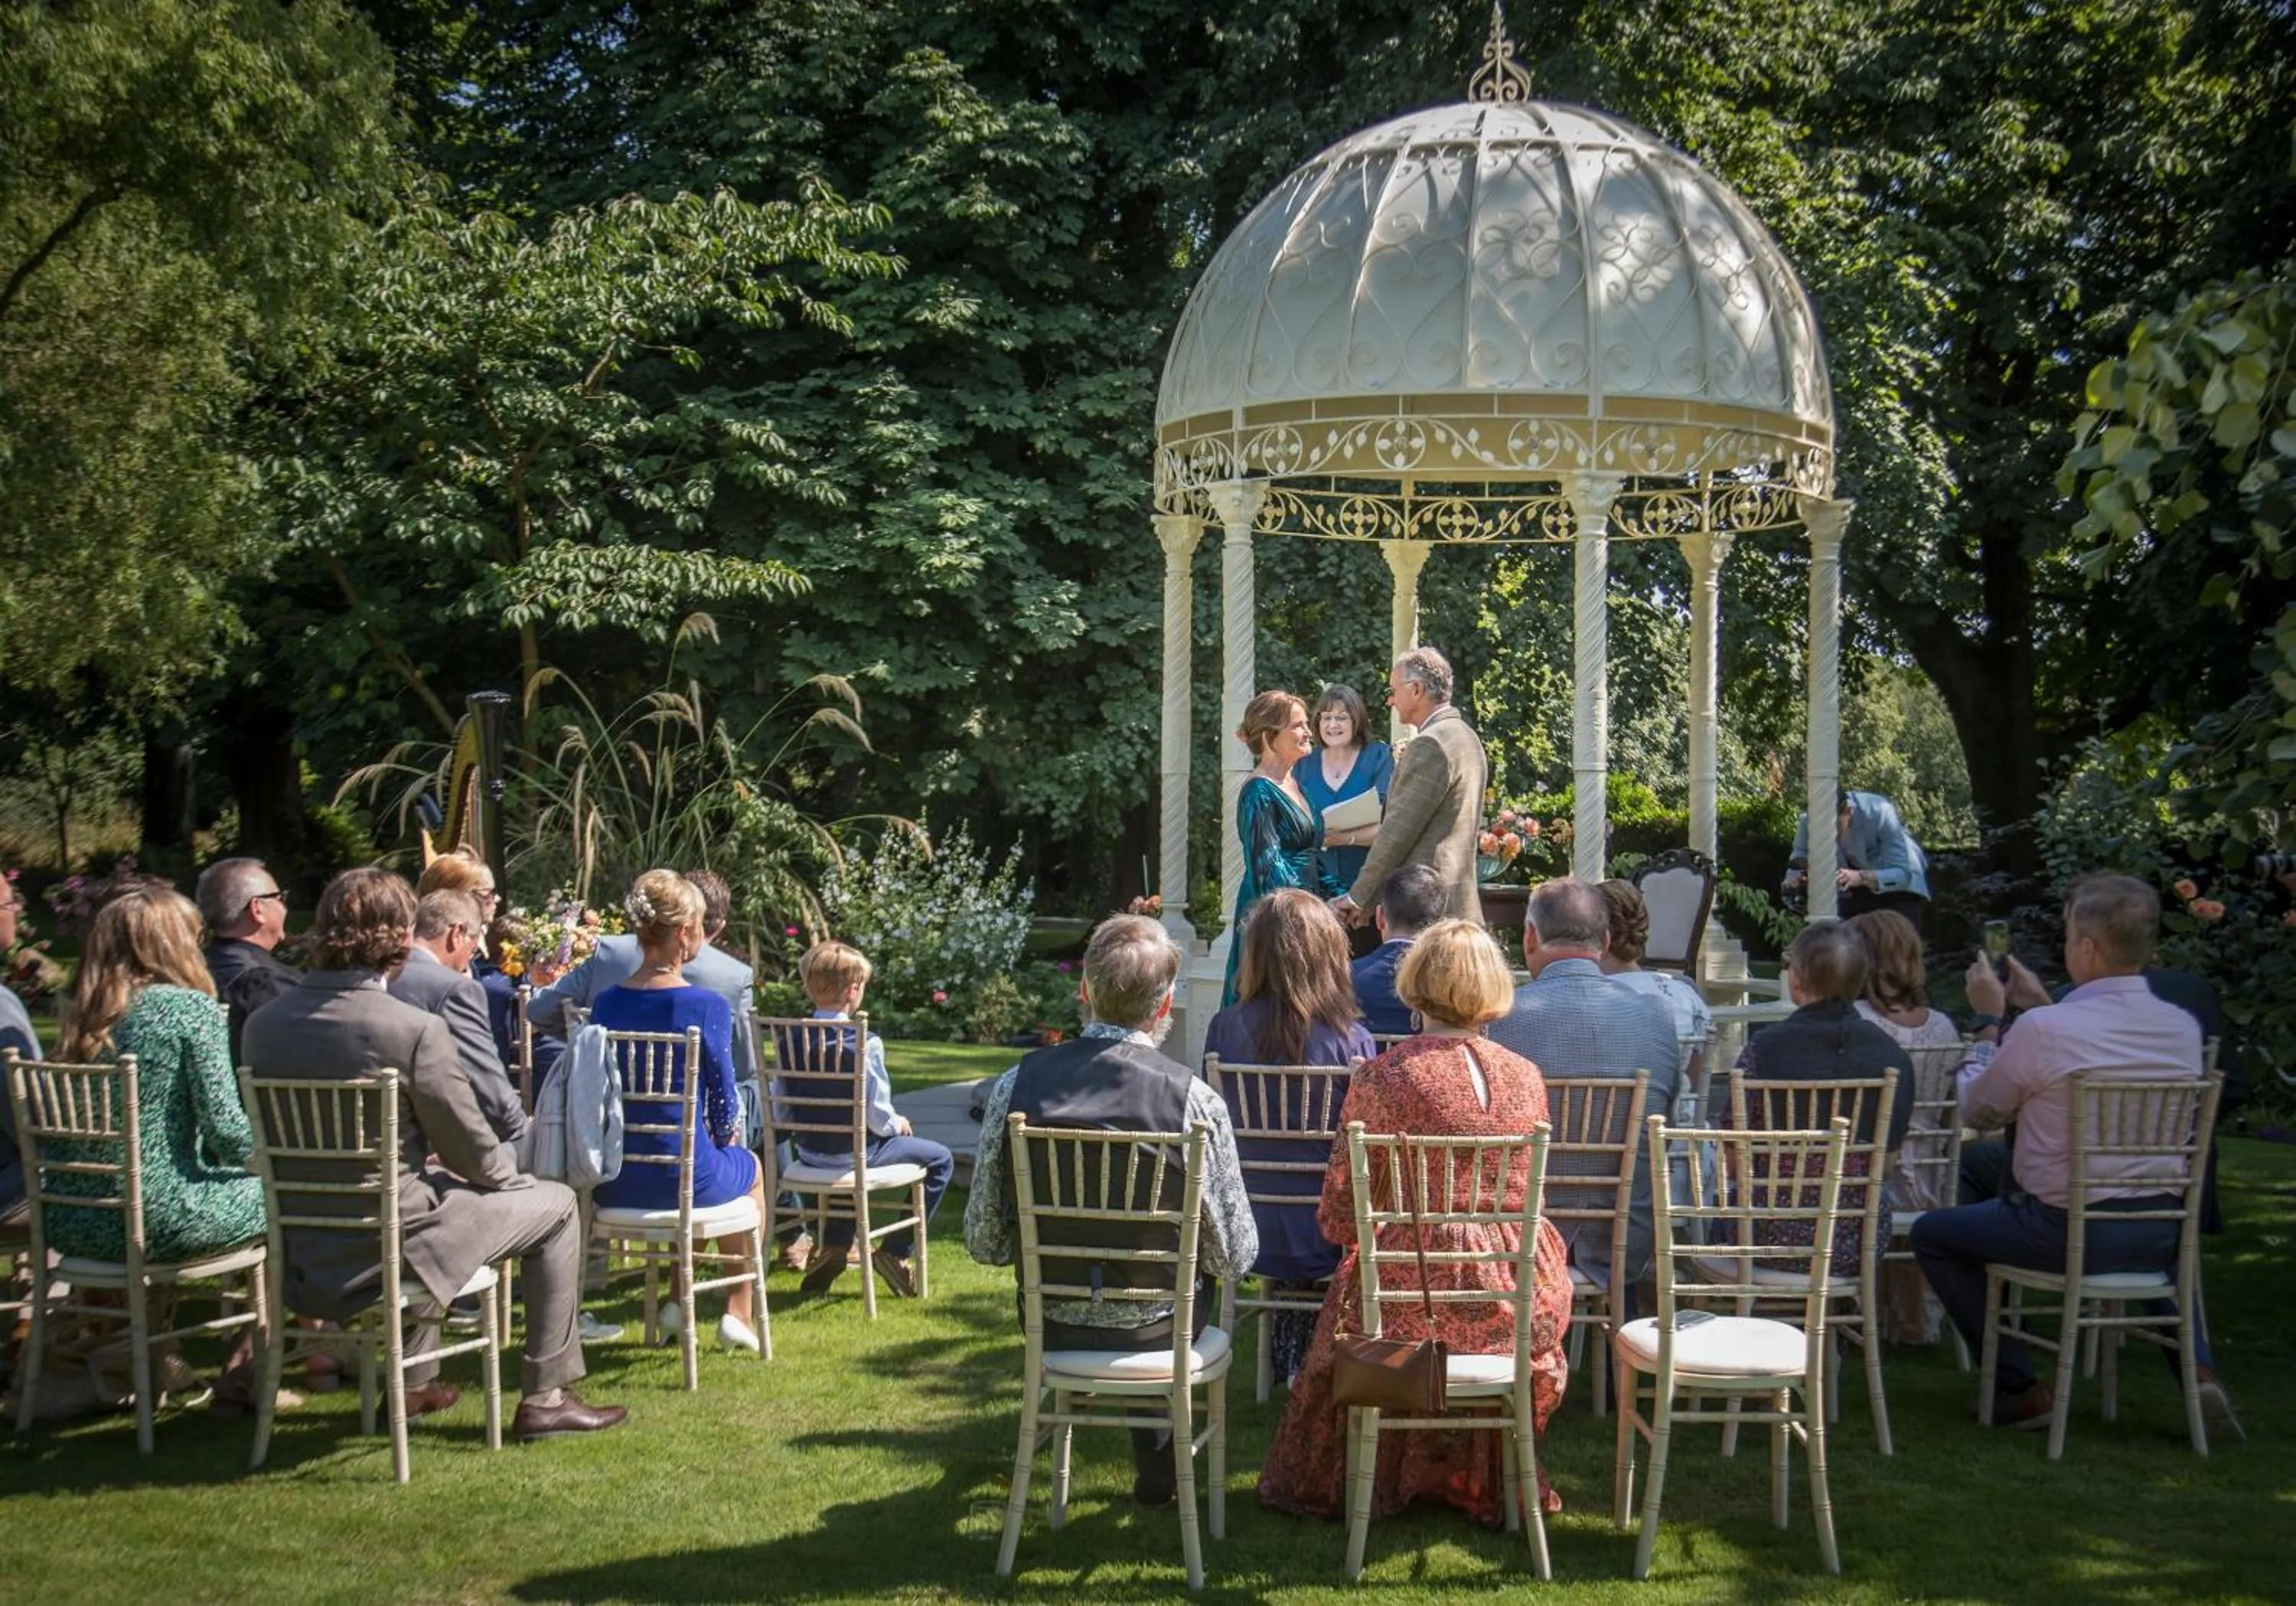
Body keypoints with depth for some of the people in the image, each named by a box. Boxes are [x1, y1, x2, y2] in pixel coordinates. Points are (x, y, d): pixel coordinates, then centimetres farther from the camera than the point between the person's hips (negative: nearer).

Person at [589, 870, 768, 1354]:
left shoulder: (606, 1004, -1)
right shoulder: (707, 1007, -16)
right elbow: (724, 1098, -7)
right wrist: (724, 1140, 16)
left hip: (613, 1182, 5)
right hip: (682, 1178, -5)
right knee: (751, 1169, 31)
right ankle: (740, 1311, 33)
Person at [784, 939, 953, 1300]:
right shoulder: (865, 1044, -21)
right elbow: (877, 1117, -20)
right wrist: (898, 1124, 3)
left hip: (810, 1151, 7)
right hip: (855, 1152, -7)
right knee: (940, 1160, 10)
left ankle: (834, 1247, 33)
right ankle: (896, 1252, 10)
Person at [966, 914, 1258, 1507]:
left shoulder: (1015, 1086, -14)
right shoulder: (1193, 1098, -20)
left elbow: (985, 1242, -7)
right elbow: (1234, 1256, -13)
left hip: (1048, 1324, 2)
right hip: (1155, 1331, -2)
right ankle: (1158, 1473, 44)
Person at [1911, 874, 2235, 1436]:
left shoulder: (2041, 1030, -20)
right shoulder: (2184, 1029, -3)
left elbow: (1976, 1110, -3)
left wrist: (1990, 1019, 8)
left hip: (2062, 1234, -5)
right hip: (2158, 1236, 5)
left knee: (1932, 1233, 16)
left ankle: (2019, 1390, 13)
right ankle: (2198, 1364, 16)